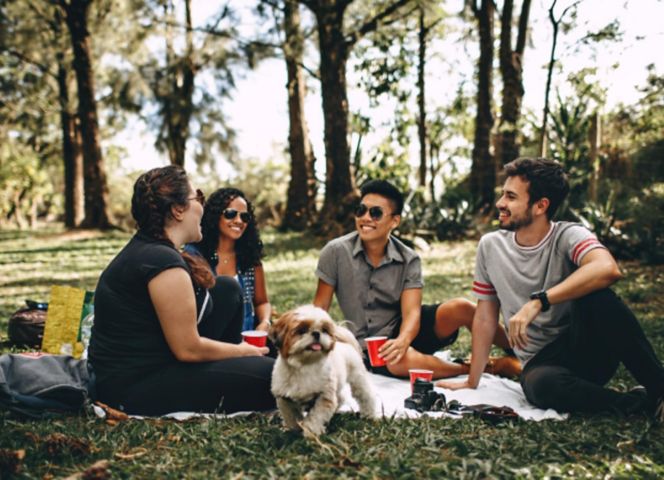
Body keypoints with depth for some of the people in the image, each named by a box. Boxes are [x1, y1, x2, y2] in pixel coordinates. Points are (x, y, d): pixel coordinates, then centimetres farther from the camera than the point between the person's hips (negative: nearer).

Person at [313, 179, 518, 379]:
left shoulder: (409, 260, -7)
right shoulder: (336, 252, -10)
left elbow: (411, 312, -17)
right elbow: (320, 308, -5)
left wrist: (402, 340, -39)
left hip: (404, 330, 2)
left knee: (460, 308, -24)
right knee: (402, 361, -37)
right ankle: (471, 370, -15)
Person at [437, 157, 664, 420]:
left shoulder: (568, 236, -10)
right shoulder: (490, 246, 2)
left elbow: (607, 269, -34)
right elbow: (485, 316, 9)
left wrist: (537, 302, -37)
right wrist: (472, 382, 9)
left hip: (589, 349, -2)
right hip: (541, 362, 2)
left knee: (596, 296, -33)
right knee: (540, 385, -36)